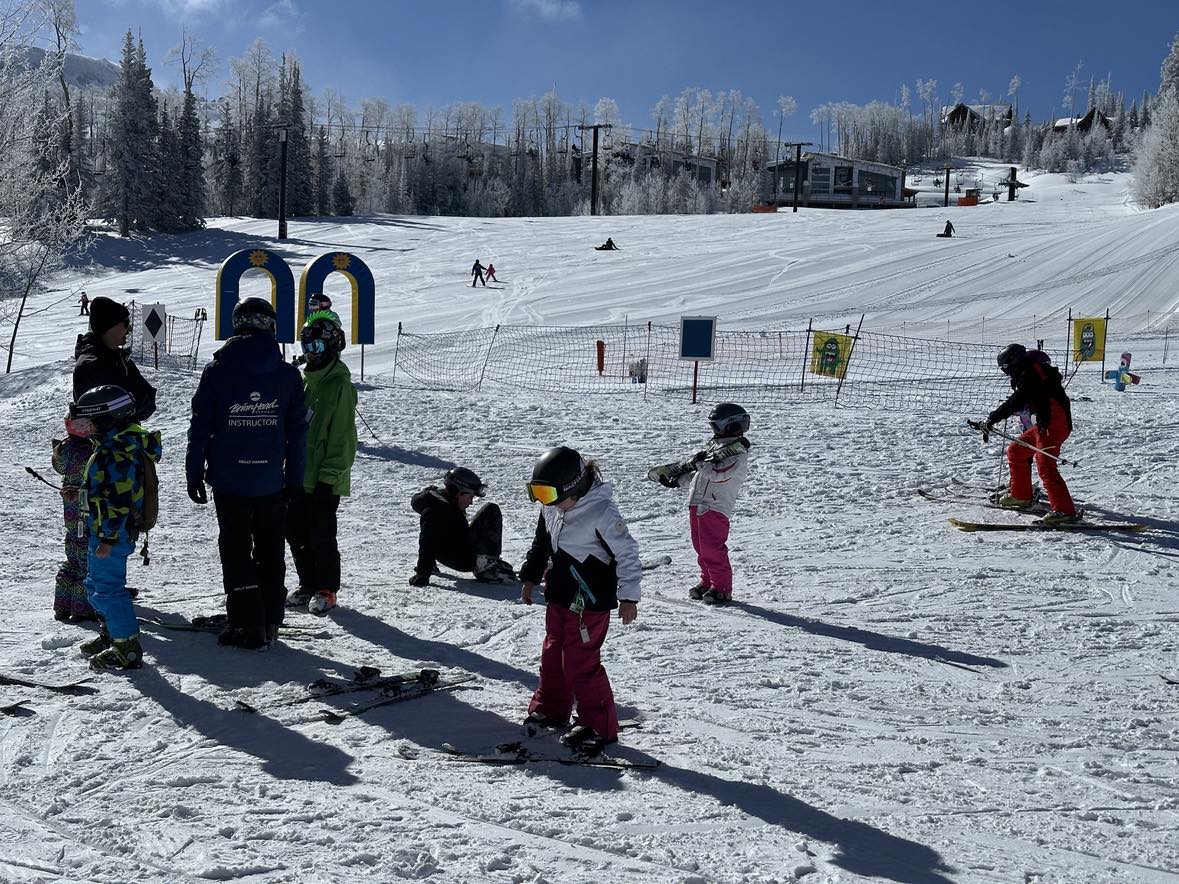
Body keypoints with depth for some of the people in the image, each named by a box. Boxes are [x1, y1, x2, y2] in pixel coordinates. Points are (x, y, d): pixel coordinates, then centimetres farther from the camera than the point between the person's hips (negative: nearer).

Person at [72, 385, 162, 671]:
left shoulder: (116, 455, -23)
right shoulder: (112, 447, 11)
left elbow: (119, 502, -26)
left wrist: (107, 539, -23)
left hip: (112, 535, -11)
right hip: (102, 531, 11)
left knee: (108, 588, -5)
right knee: (96, 585, 22)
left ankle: (127, 648, 2)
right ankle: (112, 634, 36)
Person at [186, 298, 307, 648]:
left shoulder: (218, 370, -7)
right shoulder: (288, 374, -2)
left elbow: (200, 428, -5)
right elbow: (298, 432, 1)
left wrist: (194, 473, 3)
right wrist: (294, 479, 8)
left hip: (229, 479, -2)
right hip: (272, 482, 2)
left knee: (236, 552, 7)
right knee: (270, 552, 14)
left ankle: (246, 625, 4)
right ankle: (269, 622, 19)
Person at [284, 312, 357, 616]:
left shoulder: (339, 383, -12)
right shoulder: (305, 379, 12)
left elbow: (342, 435, -15)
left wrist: (328, 476, -17)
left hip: (324, 479, -8)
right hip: (299, 474, 8)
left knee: (321, 535, 0)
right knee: (296, 532, 11)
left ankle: (326, 590, 13)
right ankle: (308, 585, 25)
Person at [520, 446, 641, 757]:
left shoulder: (601, 512, -23)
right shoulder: (552, 507, 1)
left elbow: (627, 553, -18)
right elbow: (541, 543, 18)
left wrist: (628, 596, -17)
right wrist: (530, 577, 23)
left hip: (590, 600, -8)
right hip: (559, 595, 8)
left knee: (581, 662, -6)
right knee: (552, 653, 18)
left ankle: (599, 726, 7)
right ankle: (551, 708, 38)